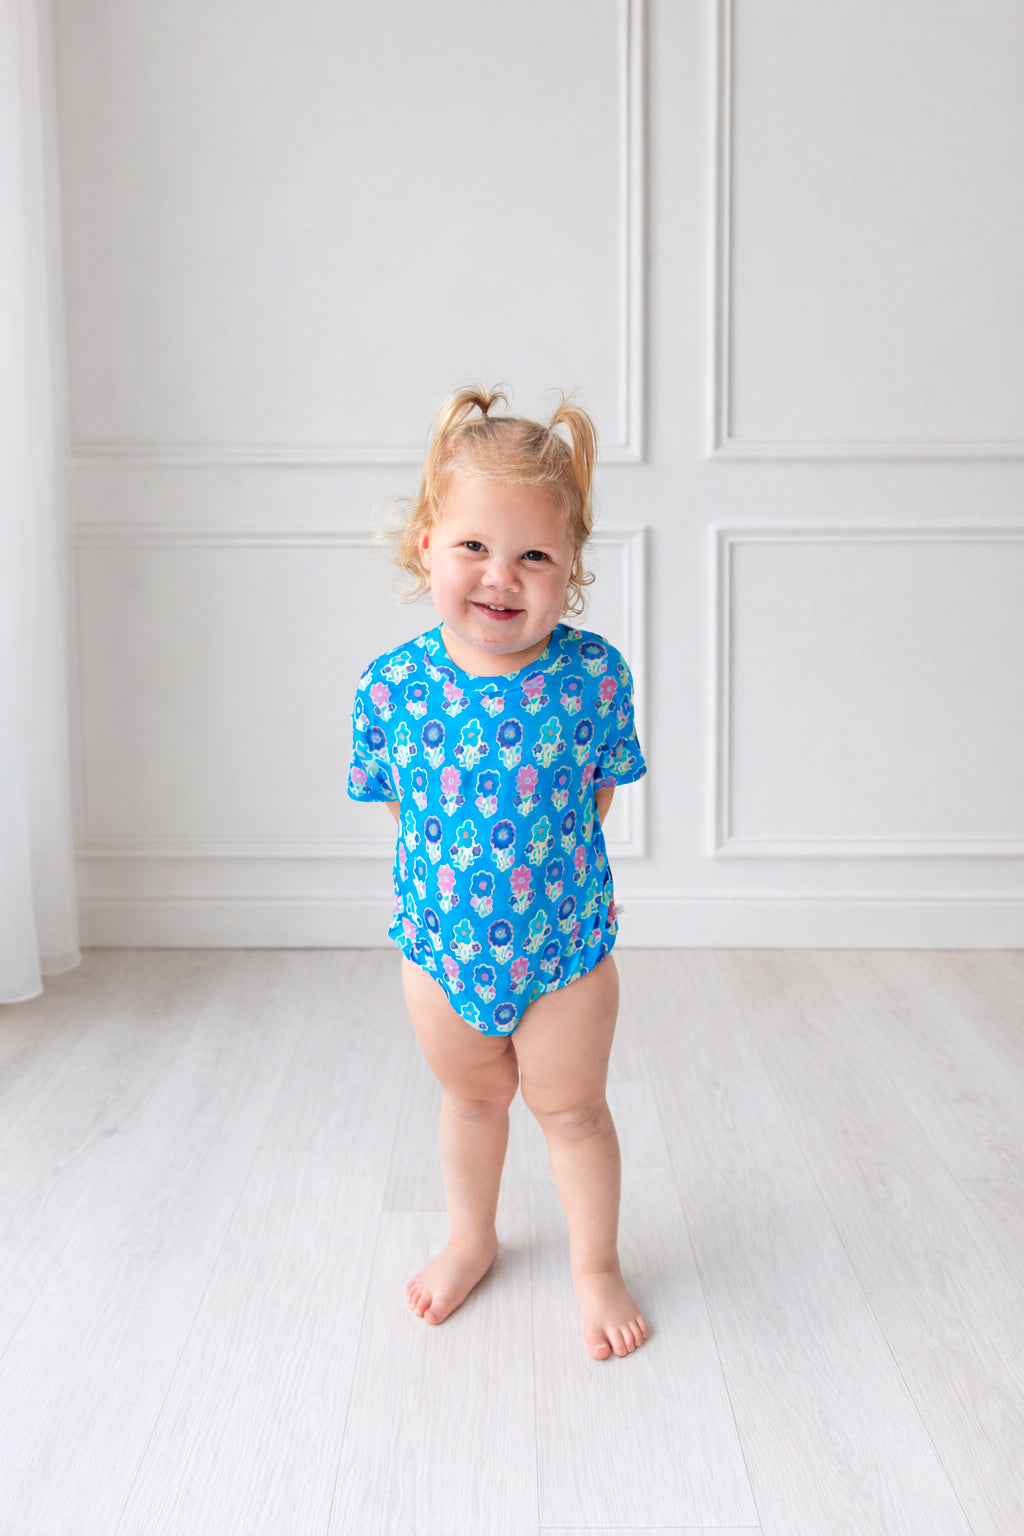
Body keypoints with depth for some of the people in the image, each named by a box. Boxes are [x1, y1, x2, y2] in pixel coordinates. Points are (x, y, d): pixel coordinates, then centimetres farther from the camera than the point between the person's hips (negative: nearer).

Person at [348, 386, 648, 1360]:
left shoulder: (593, 675, -20)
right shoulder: (390, 686, -16)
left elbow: (599, 794, -5)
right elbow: (400, 808, 0)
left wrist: (546, 867, -4)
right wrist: (436, 882, -3)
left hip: (565, 947, -2)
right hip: (439, 947, 2)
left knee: (570, 1107, 16)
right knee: (472, 1097, 25)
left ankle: (595, 1265, 40)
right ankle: (470, 1240, 51)